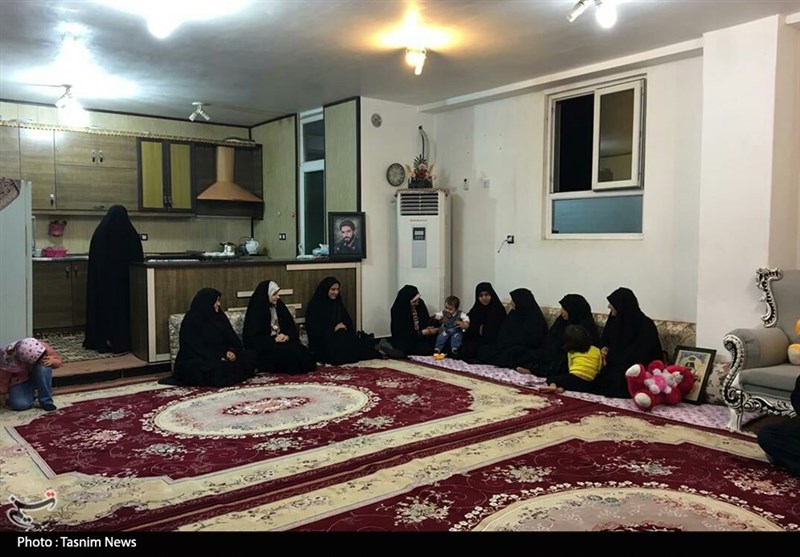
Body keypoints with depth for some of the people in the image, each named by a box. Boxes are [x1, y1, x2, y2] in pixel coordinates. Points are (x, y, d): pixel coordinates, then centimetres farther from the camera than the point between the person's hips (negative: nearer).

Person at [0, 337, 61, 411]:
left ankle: (46, 401, -19)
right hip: (20, 381, -1)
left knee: (43, 368, -33)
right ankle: (30, 393, 7)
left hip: (37, 378, 2)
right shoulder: (7, 360, -34)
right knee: (19, 404, -27)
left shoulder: (42, 347, -29)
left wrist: (52, 361, -34)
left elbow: (58, 361, -13)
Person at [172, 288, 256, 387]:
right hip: (196, 361, -6)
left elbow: (231, 337, 7)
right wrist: (217, 359, -24)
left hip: (220, 357, 6)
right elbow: (194, 349, -15)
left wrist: (232, 351, -15)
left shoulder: (219, 316, 10)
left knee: (250, 357, -14)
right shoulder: (190, 320, -8)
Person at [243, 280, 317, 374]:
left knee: (302, 351, -22)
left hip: (281, 340, 6)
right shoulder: (255, 311, -11)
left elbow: (291, 326, 8)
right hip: (264, 346, -6)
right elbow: (252, 338, -15)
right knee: (287, 352, -31)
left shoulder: (279, 306, 7)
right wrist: (273, 340, -21)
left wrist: (287, 336, -15)